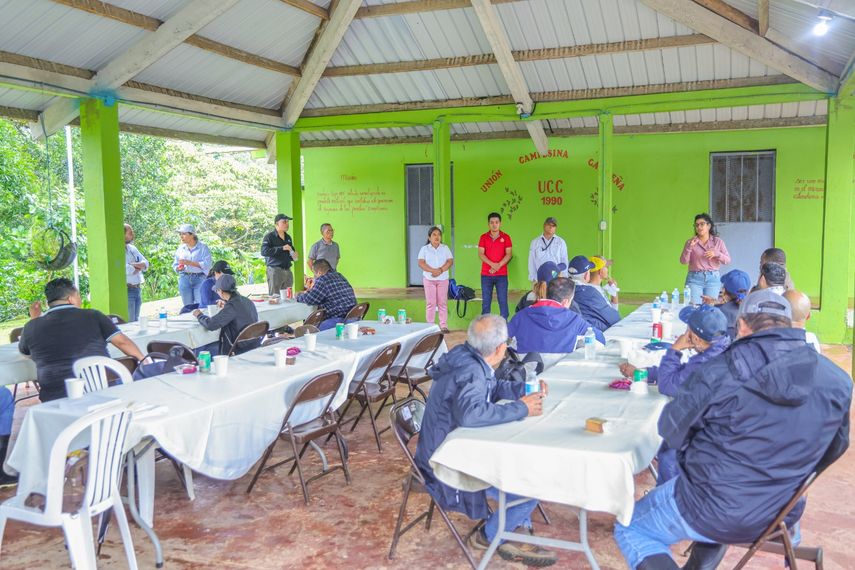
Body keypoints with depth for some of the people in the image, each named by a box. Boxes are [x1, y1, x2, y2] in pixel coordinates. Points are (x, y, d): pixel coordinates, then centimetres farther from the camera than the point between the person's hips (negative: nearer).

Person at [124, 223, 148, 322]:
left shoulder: (132, 248, 15)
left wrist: (134, 265, -12)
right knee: (129, 322, -7)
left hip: (137, 289, 8)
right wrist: (139, 267, -1)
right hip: (127, 290, -8)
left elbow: (145, 263, 8)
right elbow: (127, 270, -21)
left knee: (136, 321, 14)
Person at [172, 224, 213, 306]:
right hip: (184, 279, 4)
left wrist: (190, 263, -17)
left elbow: (207, 264, -12)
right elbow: (175, 265, 15)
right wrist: (178, 268, -8)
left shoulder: (203, 248, -2)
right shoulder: (180, 248, 11)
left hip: (200, 278, -4)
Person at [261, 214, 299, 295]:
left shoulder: (288, 237, 18)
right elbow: (264, 251, -20)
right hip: (275, 270, -7)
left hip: (287, 271, 7)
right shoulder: (269, 237, -4)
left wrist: (293, 256, 8)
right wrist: (281, 248, -22)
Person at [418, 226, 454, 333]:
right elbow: (421, 263, -7)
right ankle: (430, 326, 3)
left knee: (442, 302, 1)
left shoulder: (445, 248, 8)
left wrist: (440, 270, -17)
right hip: (429, 279, -1)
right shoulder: (424, 249, 4)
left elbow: (450, 261, -1)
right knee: (430, 303, -1)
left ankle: (444, 325, 4)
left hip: (443, 279, 1)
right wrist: (433, 271, -19)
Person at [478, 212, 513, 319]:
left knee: (503, 301, -3)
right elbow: (480, 254, -3)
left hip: (502, 274, -1)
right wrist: (493, 264, -16)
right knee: (486, 301, 3)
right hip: (486, 274, 1)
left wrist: (499, 265, -15)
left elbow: (509, 254, -3)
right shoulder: (483, 237, 6)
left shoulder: (506, 237, 3)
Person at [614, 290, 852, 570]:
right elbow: (831, 451, 6)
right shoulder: (839, 381, -8)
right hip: (781, 516, 6)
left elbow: (672, 430, -12)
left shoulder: (721, 372, -23)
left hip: (716, 513, -6)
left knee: (629, 528, 17)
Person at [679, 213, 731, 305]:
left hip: (713, 278, 1)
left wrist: (716, 253, -15)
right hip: (694, 278, -1)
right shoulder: (691, 242, 5)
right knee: (694, 306, -8)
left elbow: (727, 260, 3)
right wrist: (689, 247, -15)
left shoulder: (718, 241, 7)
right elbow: (683, 261, -2)